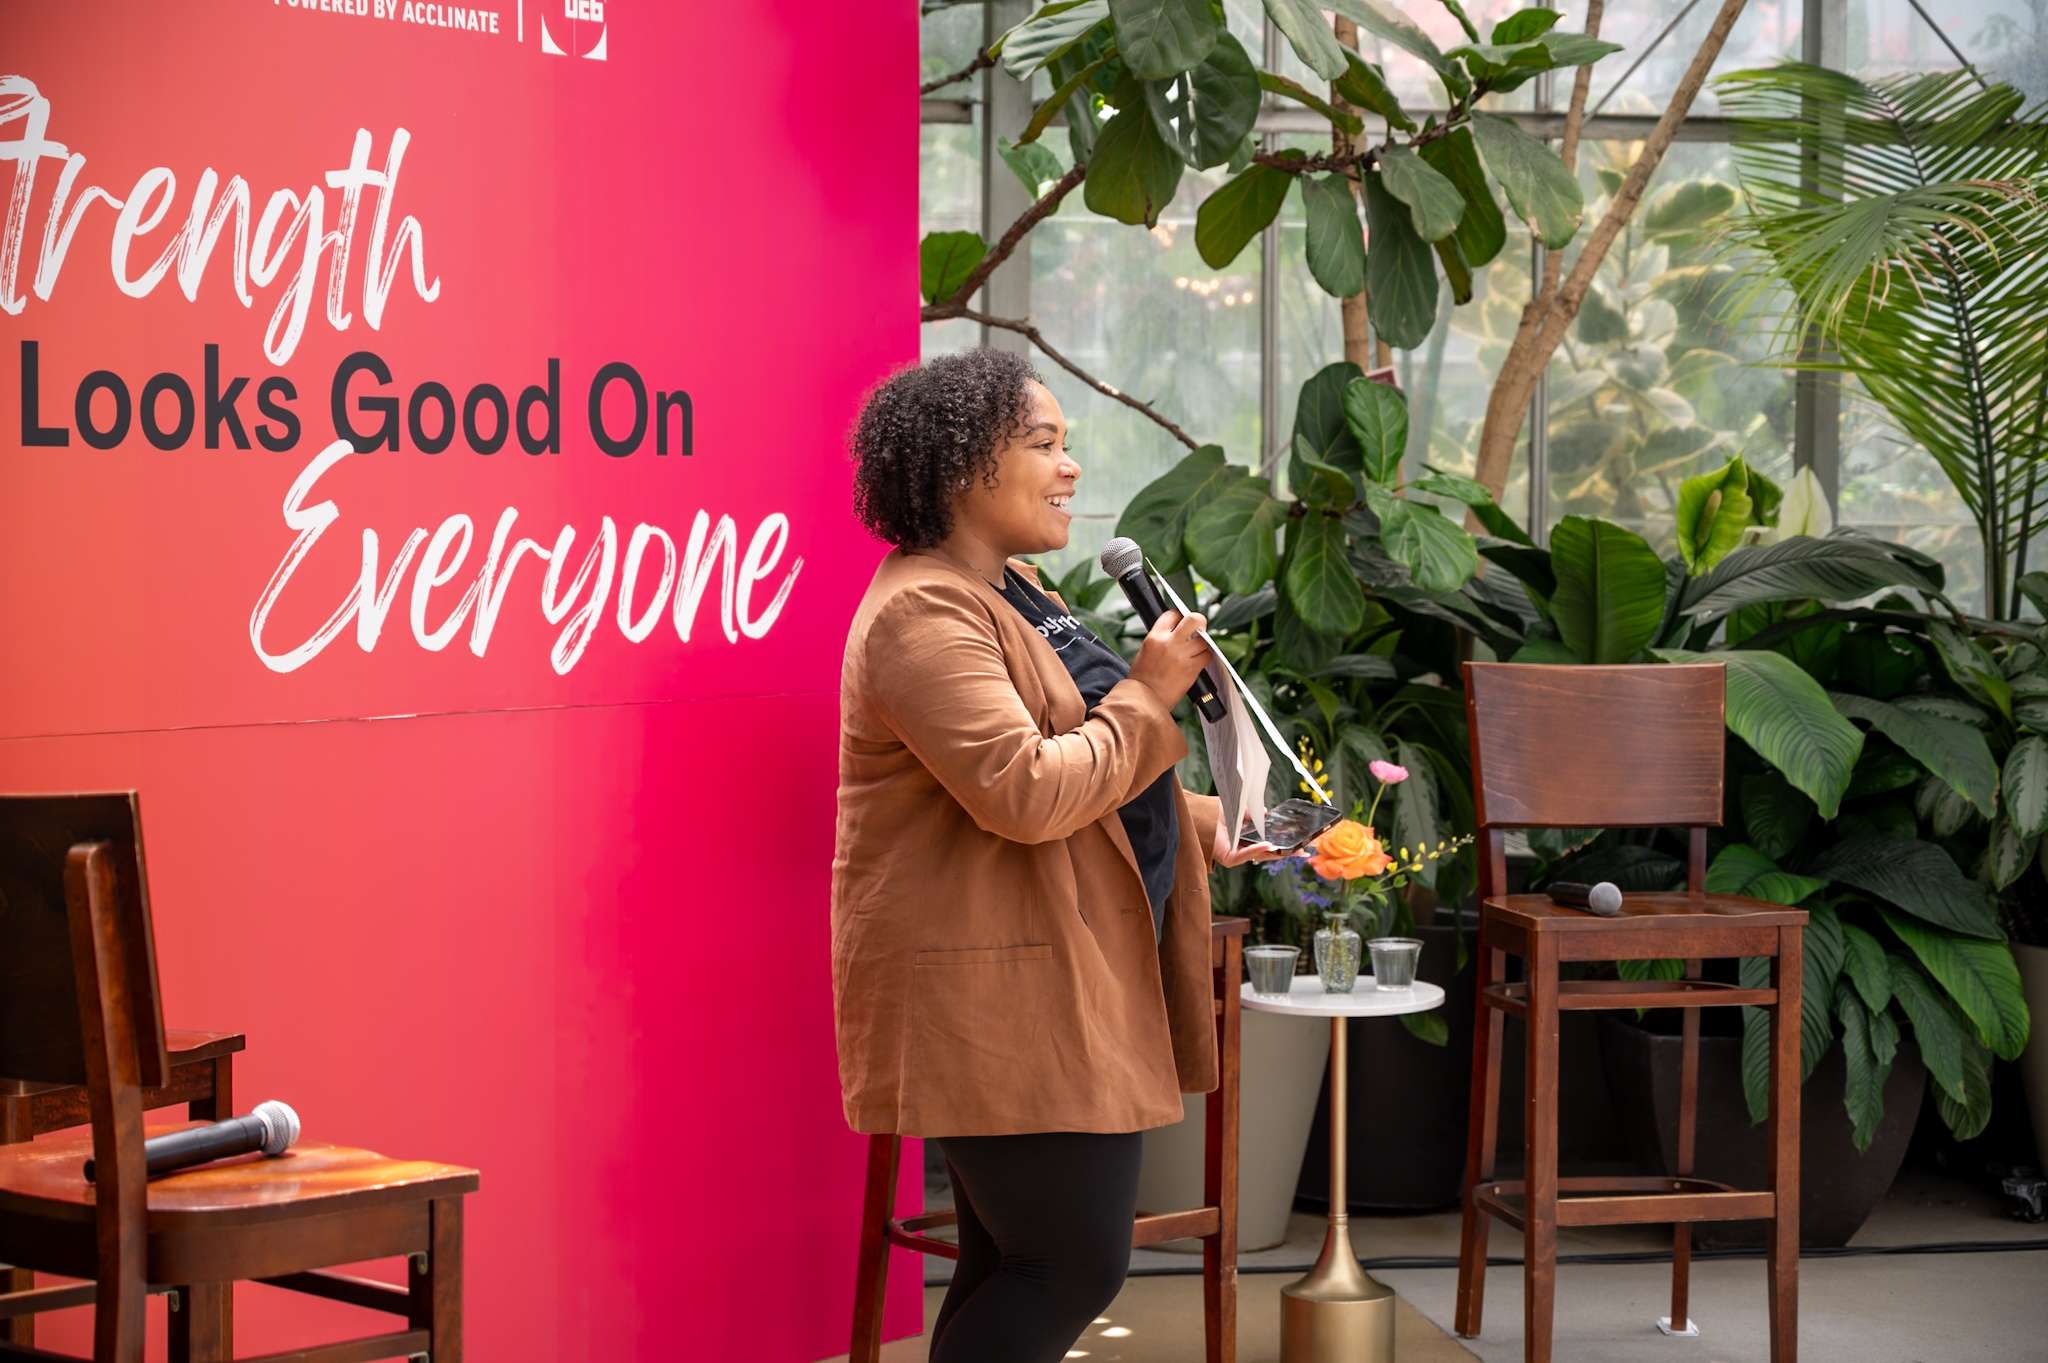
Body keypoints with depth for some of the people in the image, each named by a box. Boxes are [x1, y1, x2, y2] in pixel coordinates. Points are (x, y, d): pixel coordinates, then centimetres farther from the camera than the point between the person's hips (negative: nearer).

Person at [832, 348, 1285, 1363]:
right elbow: (1024, 792, -27)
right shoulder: (924, 614, -17)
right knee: (1076, 1267, -9)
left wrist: (1201, 829, 19)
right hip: (994, 1001, -10)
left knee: (1018, 1267, 11)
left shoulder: (1011, 590, 18)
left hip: (1048, 994, 10)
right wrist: (1148, 694, -16)